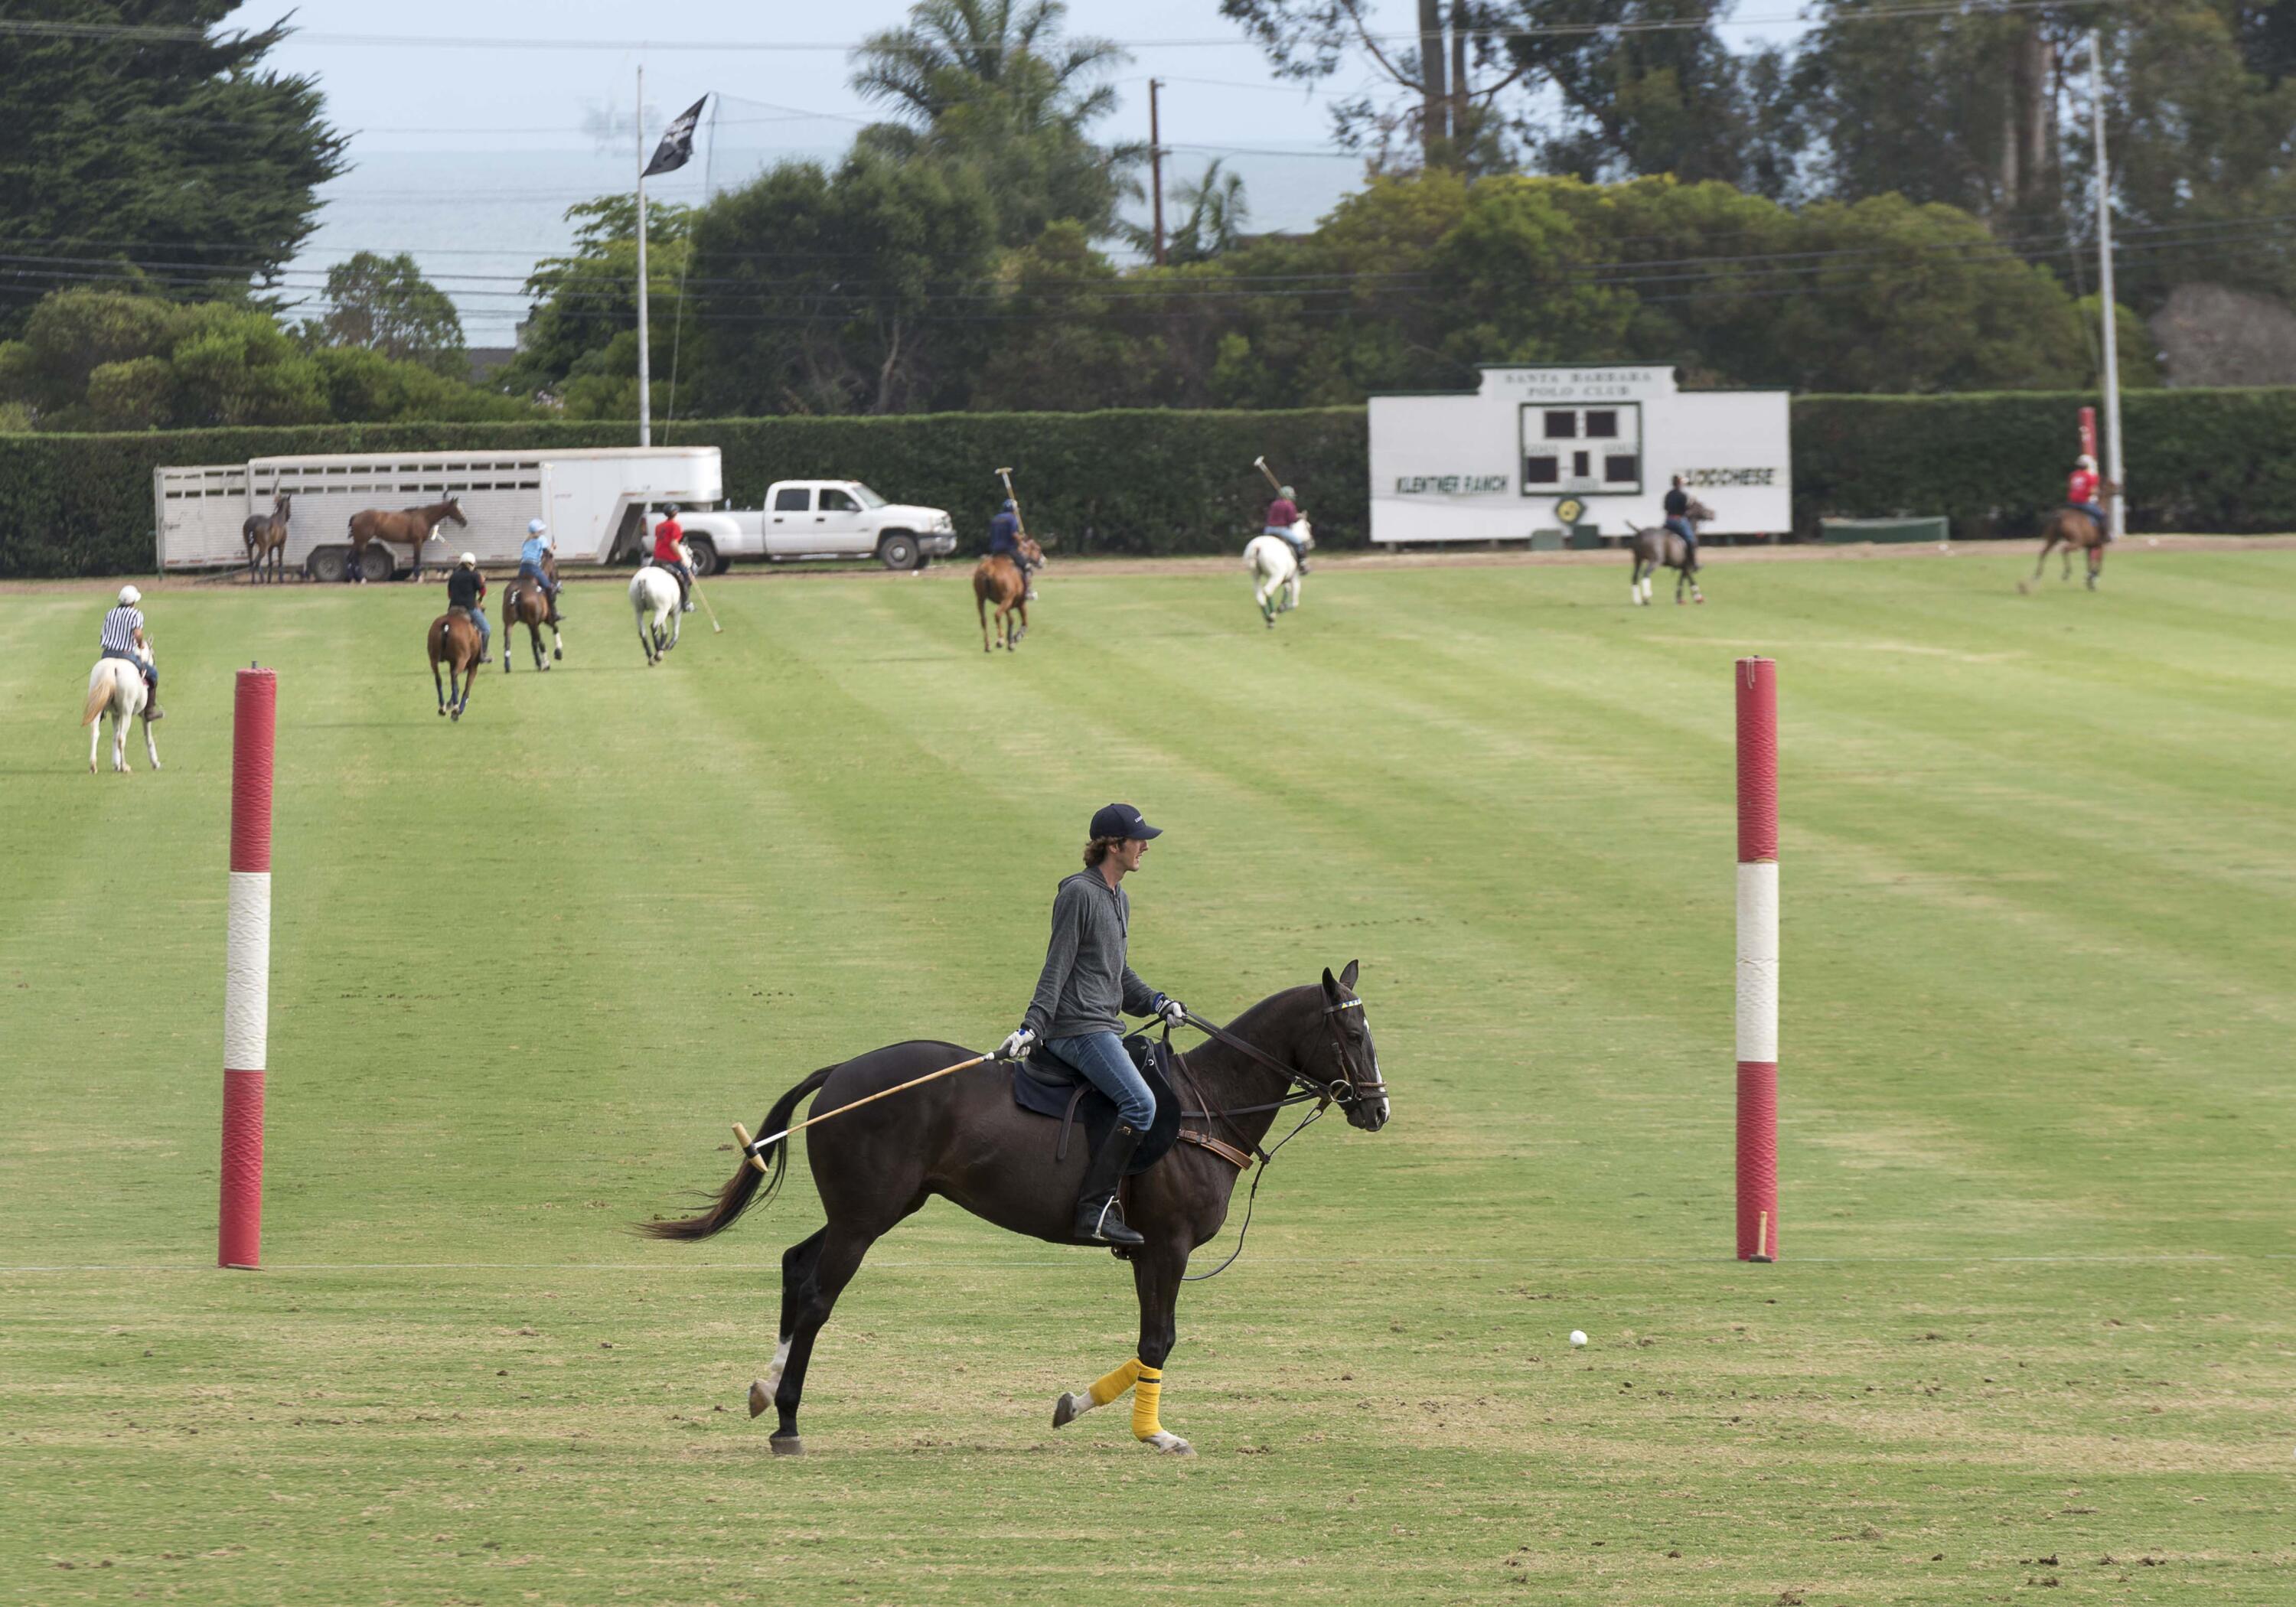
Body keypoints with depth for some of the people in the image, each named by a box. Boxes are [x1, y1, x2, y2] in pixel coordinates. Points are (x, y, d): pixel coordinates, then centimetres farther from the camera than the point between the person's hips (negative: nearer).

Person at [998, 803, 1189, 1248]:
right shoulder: (1079, 894, -10)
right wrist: (1033, 1026, -20)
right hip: (1078, 1027, -10)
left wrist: (1155, 1003, 15)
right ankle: (1095, 1209, -27)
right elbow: (1057, 968, -13)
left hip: (1105, 1028, 10)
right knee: (1141, 1103, -24)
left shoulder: (1119, 900, 19)